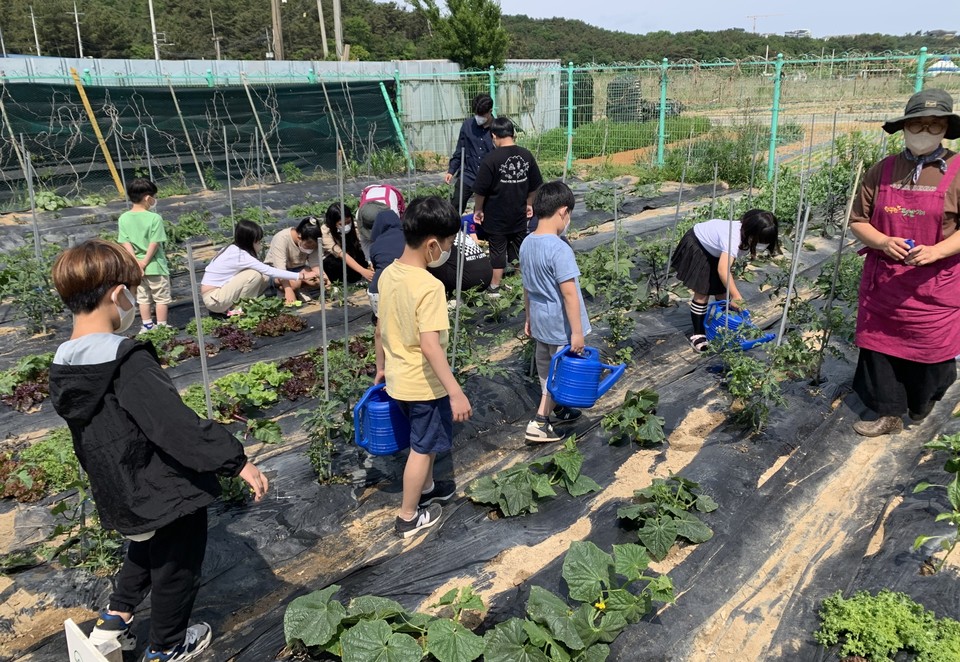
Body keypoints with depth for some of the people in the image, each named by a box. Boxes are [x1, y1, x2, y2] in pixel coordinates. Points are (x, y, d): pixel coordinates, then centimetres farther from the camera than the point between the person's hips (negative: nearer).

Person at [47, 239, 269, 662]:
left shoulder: (63, 367, -1)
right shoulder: (128, 361, -28)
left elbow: (88, 439, 12)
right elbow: (179, 425, -31)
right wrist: (236, 461, -26)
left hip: (120, 497, 8)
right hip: (168, 495, -8)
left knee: (147, 549, 34)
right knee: (175, 568, 16)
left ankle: (114, 619, 40)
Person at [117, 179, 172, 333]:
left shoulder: (123, 219, -2)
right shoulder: (155, 218, -16)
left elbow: (125, 242, -7)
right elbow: (155, 243, -18)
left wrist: (136, 261, -9)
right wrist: (145, 262, -12)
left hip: (136, 267, 5)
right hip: (155, 265, -5)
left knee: (143, 298, 17)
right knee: (161, 297, 9)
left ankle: (147, 326, 24)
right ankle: (161, 326, 13)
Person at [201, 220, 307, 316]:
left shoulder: (234, 249, 4)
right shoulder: (241, 256, -23)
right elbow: (269, 271, -22)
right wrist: (298, 276, -17)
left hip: (221, 290, 9)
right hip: (214, 299, -9)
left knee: (264, 278, -2)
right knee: (255, 274, -24)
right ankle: (236, 309, -9)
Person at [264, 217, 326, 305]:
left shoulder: (311, 242, -14)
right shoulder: (281, 238, -29)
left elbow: (315, 264, -18)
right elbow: (280, 268, -36)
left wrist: (323, 277, -39)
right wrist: (288, 290, -47)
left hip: (297, 268, 5)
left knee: (319, 280, -23)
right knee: (294, 283, -36)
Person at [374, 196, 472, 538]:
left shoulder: (389, 274, -2)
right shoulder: (429, 287, -27)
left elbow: (380, 328, 8)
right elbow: (430, 346, -32)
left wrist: (381, 367, 21)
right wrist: (456, 393, -30)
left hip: (398, 379, 8)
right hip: (424, 384, -8)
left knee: (425, 440, 28)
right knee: (422, 448, 11)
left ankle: (427, 489, 48)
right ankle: (408, 517, 25)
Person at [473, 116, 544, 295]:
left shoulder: (491, 159, -17)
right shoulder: (526, 155, -2)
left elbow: (480, 190, -14)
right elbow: (534, 185, 7)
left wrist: (478, 209, 0)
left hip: (496, 216, -4)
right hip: (519, 215, 4)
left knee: (498, 249, 6)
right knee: (520, 248, 15)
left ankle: (495, 287, 14)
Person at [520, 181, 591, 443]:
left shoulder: (527, 244, 0)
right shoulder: (560, 249, -25)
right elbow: (569, 293, -24)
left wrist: (529, 317, 19)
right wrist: (577, 331, -19)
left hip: (540, 321, 8)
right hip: (560, 325, -8)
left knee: (546, 367, 21)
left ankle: (558, 409, 40)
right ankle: (539, 423, 9)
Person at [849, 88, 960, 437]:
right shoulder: (883, 170, 3)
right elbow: (858, 220, 5)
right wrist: (883, 242, -14)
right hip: (882, 281, 3)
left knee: (931, 351, 9)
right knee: (880, 344, 9)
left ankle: (922, 403, 39)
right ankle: (889, 414, 25)